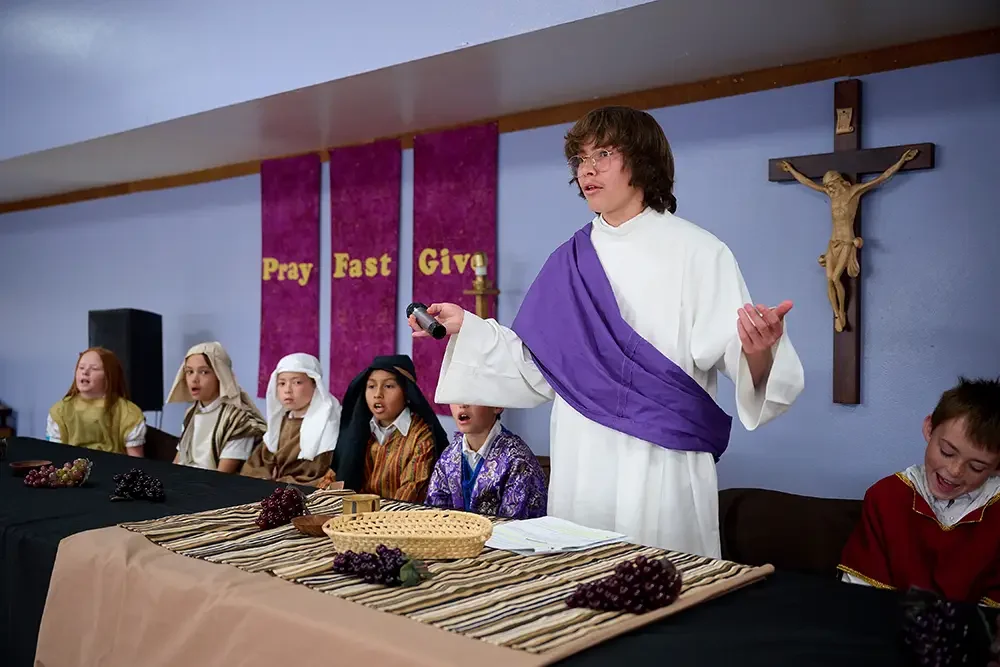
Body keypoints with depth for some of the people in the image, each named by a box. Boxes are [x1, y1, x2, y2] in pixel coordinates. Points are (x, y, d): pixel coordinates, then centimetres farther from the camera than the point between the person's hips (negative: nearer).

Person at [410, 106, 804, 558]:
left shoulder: (696, 252, -2)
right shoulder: (570, 261, 11)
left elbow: (729, 350, -10)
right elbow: (540, 368, 13)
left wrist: (757, 349, -32)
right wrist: (464, 326, 7)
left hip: (661, 471, -4)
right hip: (579, 467, 4)